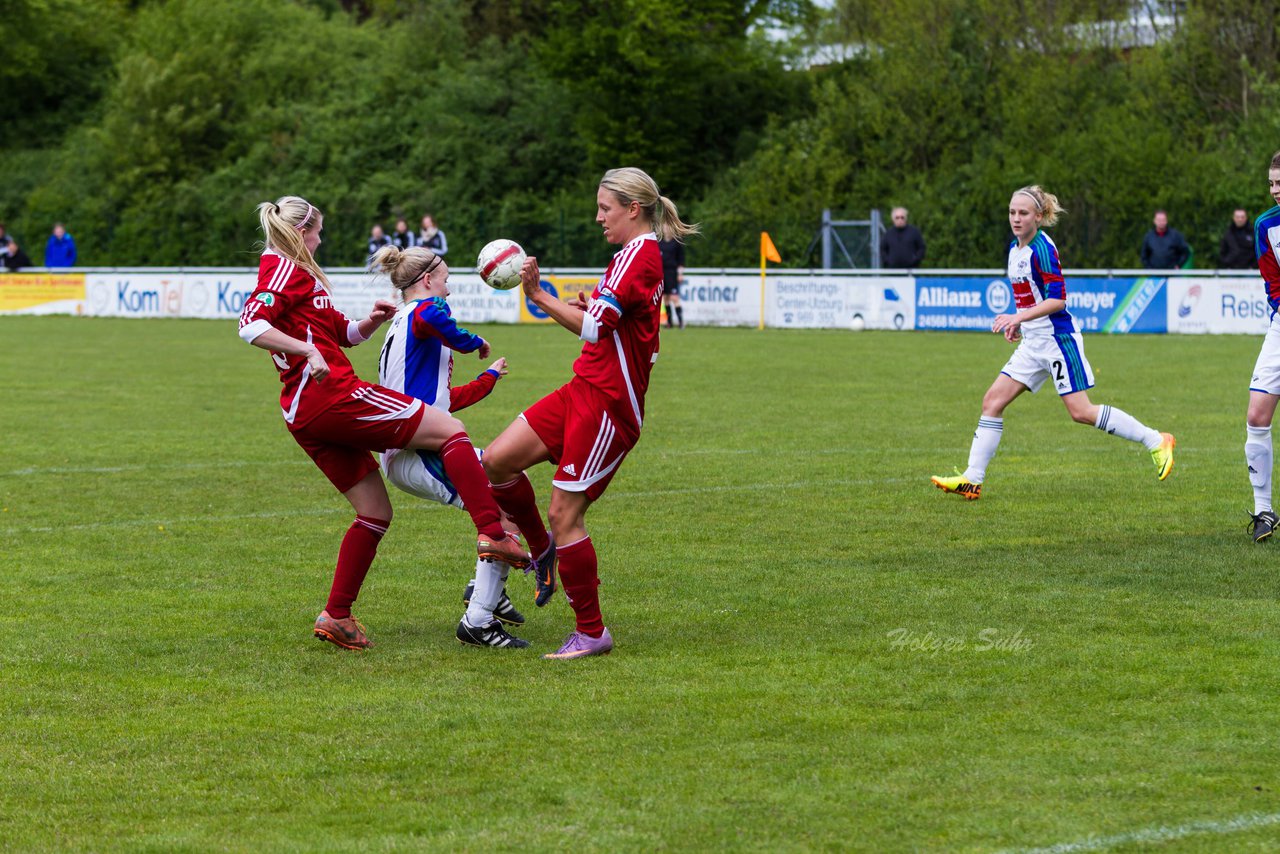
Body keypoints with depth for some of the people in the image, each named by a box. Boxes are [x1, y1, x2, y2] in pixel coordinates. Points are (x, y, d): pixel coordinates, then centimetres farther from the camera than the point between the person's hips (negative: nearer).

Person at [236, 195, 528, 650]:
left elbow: (345, 331, 27)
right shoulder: (288, 270, -5)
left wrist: (373, 319, 7)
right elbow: (251, 324, -22)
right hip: (333, 396, -10)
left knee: (375, 512, 13)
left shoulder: (286, 271, 25)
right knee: (451, 430, -8)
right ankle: (492, 534, -20)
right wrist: (307, 351, -30)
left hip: (304, 416, 10)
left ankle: (336, 616, 11)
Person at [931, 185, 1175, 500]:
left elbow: (1057, 299, -20)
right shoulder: (1014, 249, 11)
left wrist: (1019, 317, -26)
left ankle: (1155, 442, 3)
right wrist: (1017, 323, 17)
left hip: (1058, 338, -9)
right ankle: (972, 479, 2)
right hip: (1033, 344, 9)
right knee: (992, 401, 0)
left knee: (1081, 412, -9)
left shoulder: (1042, 248, -15)